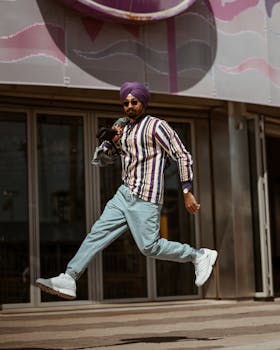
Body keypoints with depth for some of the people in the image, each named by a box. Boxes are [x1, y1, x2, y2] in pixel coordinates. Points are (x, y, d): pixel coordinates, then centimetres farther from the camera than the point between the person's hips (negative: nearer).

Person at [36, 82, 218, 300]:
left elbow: (183, 156, -9)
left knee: (150, 247, -7)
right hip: (124, 193, 7)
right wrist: (111, 140, -4)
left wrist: (187, 192, -14)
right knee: (98, 233, -1)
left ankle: (199, 256, 11)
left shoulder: (156, 126, -7)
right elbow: (100, 159, 16)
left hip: (145, 199, -7)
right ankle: (69, 279, -3)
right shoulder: (123, 128, 14)